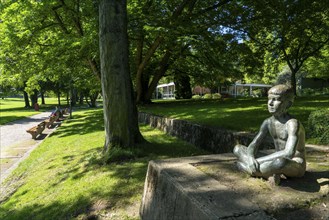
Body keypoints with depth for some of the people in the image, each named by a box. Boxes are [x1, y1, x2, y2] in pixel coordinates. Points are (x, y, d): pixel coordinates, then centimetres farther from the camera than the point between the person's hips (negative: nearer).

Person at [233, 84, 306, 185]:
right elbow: (253, 145, -3)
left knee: (281, 162, -45)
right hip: (277, 162, 7)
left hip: (296, 166, -7)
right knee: (237, 148, -5)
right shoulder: (268, 122, 0)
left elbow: (289, 153, -34)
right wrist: (250, 158, -27)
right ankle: (268, 173, -20)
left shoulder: (293, 123, -21)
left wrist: (258, 160, -29)